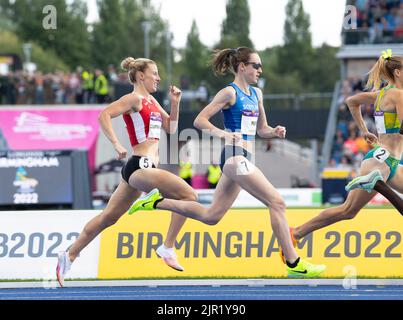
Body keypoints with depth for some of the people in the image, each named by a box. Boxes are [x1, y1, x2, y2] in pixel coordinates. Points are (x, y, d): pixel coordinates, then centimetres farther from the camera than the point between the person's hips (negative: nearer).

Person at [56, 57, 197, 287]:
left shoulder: (152, 101, 20)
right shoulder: (134, 99, -7)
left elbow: (171, 128, 25)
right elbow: (105, 114, -19)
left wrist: (175, 103, 12)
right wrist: (116, 144, -24)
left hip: (142, 169, 10)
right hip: (141, 165, -10)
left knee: (109, 217, 14)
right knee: (188, 195, -19)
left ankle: (69, 256, 21)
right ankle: (167, 248, -15)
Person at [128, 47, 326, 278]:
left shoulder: (256, 94, 17)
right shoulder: (230, 92, -7)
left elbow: (261, 129, 26)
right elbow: (200, 120, -9)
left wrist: (274, 132, 3)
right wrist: (221, 133, -25)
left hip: (243, 159, 9)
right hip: (235, 157, -9)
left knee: (211, 216, 12)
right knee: (277, 202, -14)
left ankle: (158, 201, 21)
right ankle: (294, 264, -13)